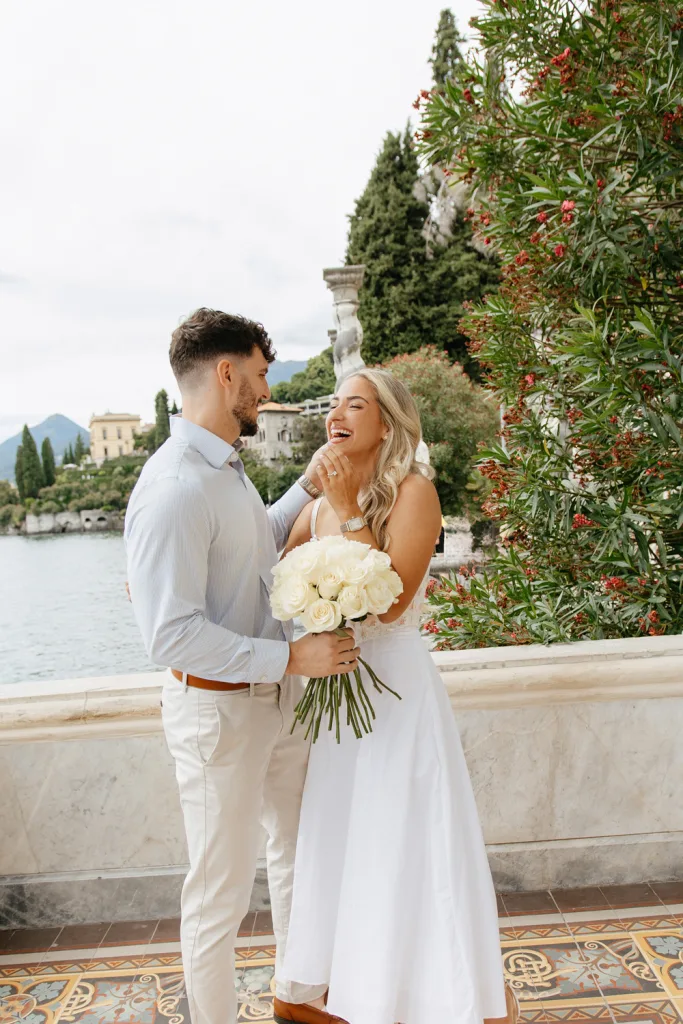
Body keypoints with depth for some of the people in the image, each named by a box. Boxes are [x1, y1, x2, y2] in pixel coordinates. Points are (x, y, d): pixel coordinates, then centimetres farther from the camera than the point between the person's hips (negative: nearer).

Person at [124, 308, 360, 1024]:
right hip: (218, 709, -10)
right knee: (220, 891, 11)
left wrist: (309, 487, 13)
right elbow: (171, 635, -29)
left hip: (277, 695, 10)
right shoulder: (173, 489, -26)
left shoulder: (226, 468, 5)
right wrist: (291, 657, -26)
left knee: (297, 853, 26)